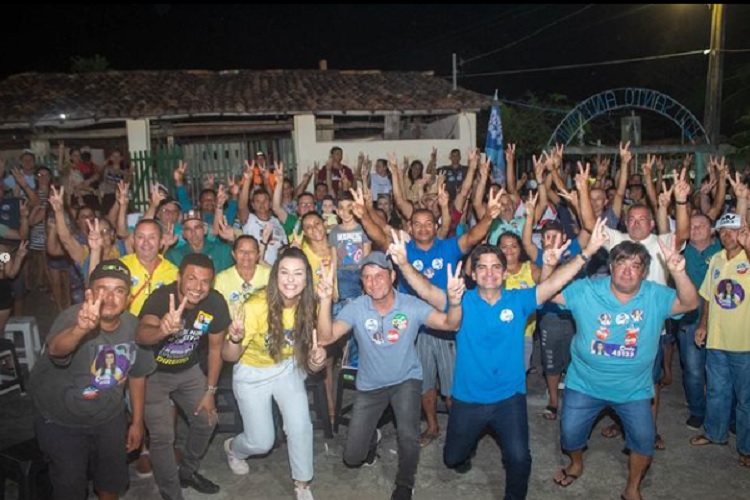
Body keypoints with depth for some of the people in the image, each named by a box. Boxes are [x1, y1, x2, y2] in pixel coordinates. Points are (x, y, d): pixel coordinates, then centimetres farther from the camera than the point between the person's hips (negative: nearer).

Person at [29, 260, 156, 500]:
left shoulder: (134, 326, -14)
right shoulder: (72, 317, -29)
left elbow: (137, 375, 1)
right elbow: (56, 349, -53)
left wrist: (137, 421, 6)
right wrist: (81, 328, -75)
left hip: (109, 418, 4)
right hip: (60, 420, -4)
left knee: (114, 477, 19)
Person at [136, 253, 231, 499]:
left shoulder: (216, 304, -21)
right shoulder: (161, 298, -33)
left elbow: (215, 348, -6)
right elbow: (142, 335, -53)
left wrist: (210, 391, -2)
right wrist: (162, 330, -76)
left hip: (188, 370, 4)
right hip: (153, 372, -4)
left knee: (207, 420, 10)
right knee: (163, 436, -9)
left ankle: (188, 472, 37)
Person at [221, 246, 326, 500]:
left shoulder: (308, 306, -19)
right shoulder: (256, 307, -31)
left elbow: (315, 341, -2)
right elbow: (229, 356, -24)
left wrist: (318, 356, -25)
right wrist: (236, 339, -46)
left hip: (288, 369, 3)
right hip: (252, 373, -3)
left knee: (301, 426, -12)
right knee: (261, 442, 3)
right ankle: (233, 448, 40)